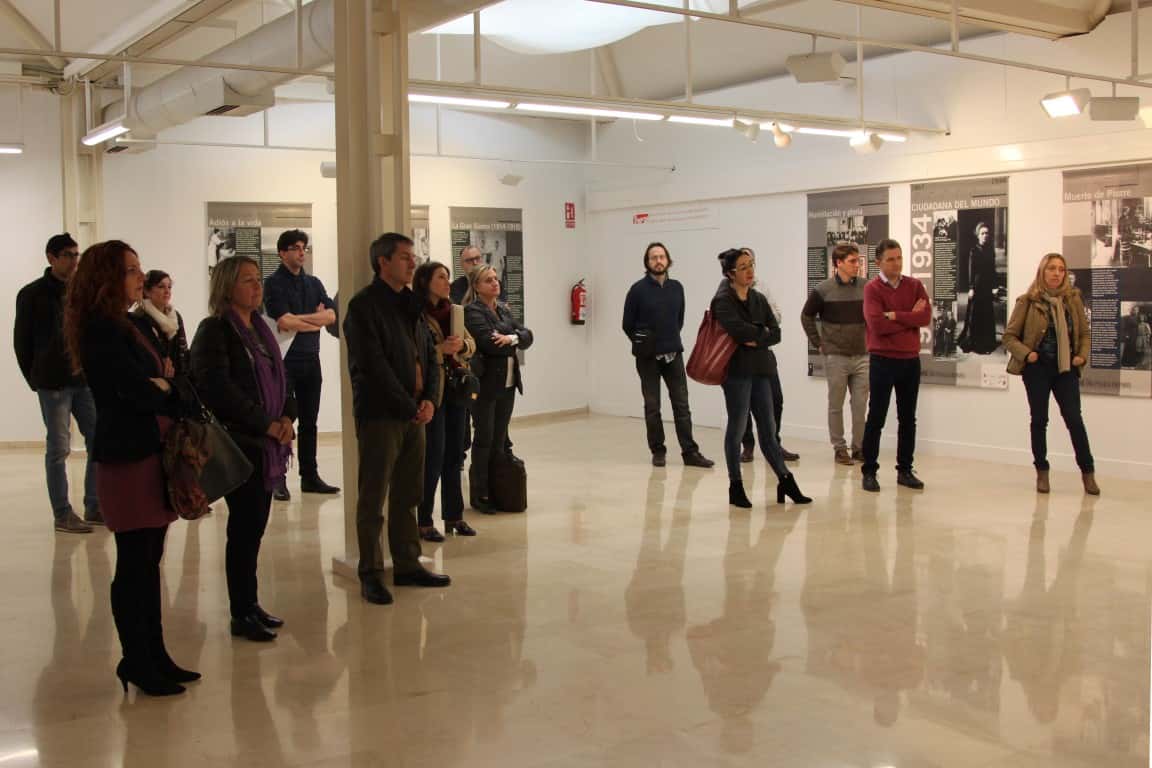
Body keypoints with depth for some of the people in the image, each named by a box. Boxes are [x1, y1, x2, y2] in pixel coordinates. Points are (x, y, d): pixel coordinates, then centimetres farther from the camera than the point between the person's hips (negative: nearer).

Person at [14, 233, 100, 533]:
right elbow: (22, 341, 2)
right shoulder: (33, 294, -3)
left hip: (86, 381, 5)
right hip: (53, 384, -4)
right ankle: (62, 515, 8)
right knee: (58, 448, 0)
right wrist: (36, 380, 2)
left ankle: (94, 508, 15)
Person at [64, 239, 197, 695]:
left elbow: (155, 382, 12)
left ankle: (154, 657, 20)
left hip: (149, 451, 9)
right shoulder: (100, 330, -12)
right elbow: (136, 390, -18)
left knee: (148, 562, 12)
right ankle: (137, 663, 9)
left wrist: (162, 391, -9)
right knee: (135, 563, -1)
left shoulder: (128, 326, 17)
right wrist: (175, 400, -2)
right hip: (127, 456, -9)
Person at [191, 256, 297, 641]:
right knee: (243, 528, -3)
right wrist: (266, 424, -15)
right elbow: (218, 387, -18)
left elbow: (280, 377, 18)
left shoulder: (260, 328, 15)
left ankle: (250, 605, 21)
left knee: (255, 526, 12)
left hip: (268, 445, 7)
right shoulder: (214, 330, -9)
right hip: (239, 443, -7)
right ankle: (241, 615, 6)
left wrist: (287, 417, -1)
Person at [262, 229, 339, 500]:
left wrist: (299, 318, -11)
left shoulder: (313, 283, 14)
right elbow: (284, 322, -16)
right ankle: (278, 480, 2)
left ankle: (310, 476, 17)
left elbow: (331, 315, 1)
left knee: (309, 422, 10)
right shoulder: (274, 283, -4)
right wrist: (316, 321, -5)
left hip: (311, 360, 6)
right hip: (284, 360, -6)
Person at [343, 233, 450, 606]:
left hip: (415, 413, 7)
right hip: (380, 414, -7)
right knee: (373, 497, 1)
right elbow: (374, 365, -15)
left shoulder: (412, 304, 14)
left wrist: (429, 399, -1)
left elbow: (429, 355, 15)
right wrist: (409, 407, -13)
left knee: (408, 494, 13)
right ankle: (370, 573, 9)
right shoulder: (364, 305, -9)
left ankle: (407, 565, 23)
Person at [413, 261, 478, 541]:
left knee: (454, 455, 11)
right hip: (431, 392, -7)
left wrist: (461, 345, -11)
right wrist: (441, 349, -24)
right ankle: (424, 521, 4)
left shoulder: (452, 310, 12)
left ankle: (454, 516, 21)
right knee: (433, 457, -5)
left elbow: (471, 344, 10)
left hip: (456, 389, 7)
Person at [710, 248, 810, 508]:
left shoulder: (759, 299, 13)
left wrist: (757, 340, -14)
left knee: (768, 428, 9)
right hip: (736, 371, -6)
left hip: (759, 370, 6)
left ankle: (786, 481, 13)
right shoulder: (724, 301, -7)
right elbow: (738, 329, -22)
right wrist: (762, 333, -5)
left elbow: (775, 333, 5)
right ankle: (736, 487, 11)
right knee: (737, 428, 1)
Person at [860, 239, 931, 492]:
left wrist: (895, 315, -17)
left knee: (908, 418, 10)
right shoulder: (872, 289, -7)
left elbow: (926, 317, -9)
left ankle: (905, 470, 19)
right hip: (882, 360, -4)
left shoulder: (915, 285, 6)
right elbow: (877, 324, -20)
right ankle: (869, 472, 6)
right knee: (876, 418, 0)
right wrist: (910, 318, -11)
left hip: (911, 360, 4)